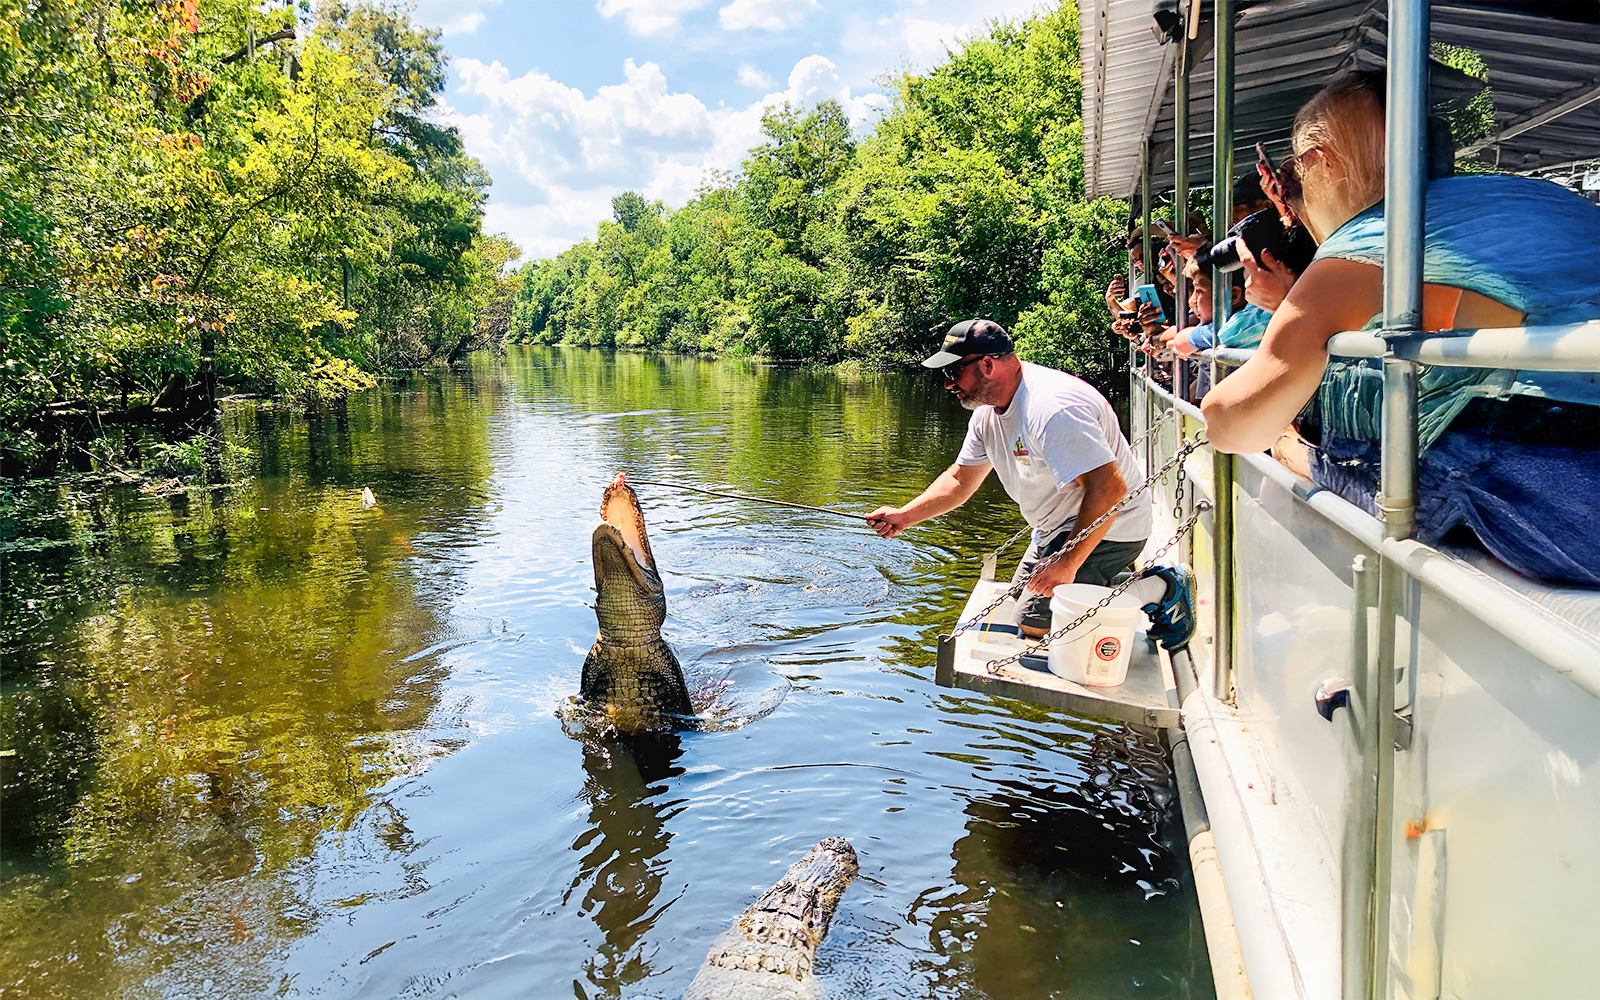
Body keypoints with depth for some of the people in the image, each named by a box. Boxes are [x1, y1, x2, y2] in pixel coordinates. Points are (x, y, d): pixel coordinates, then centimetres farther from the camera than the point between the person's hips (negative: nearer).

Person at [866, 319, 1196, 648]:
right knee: (1021, 599, 18)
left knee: (1034, 622, -16)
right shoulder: (988, 412, 0)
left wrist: (1067, 564, -34)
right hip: (1061, 527, 10)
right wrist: (905, 516, -2)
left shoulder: (1051, 408, -31)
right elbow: (960, 481, 10)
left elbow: (1109, 488, -36)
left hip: (1107, 528, -10)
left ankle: (1160, 590, -5)